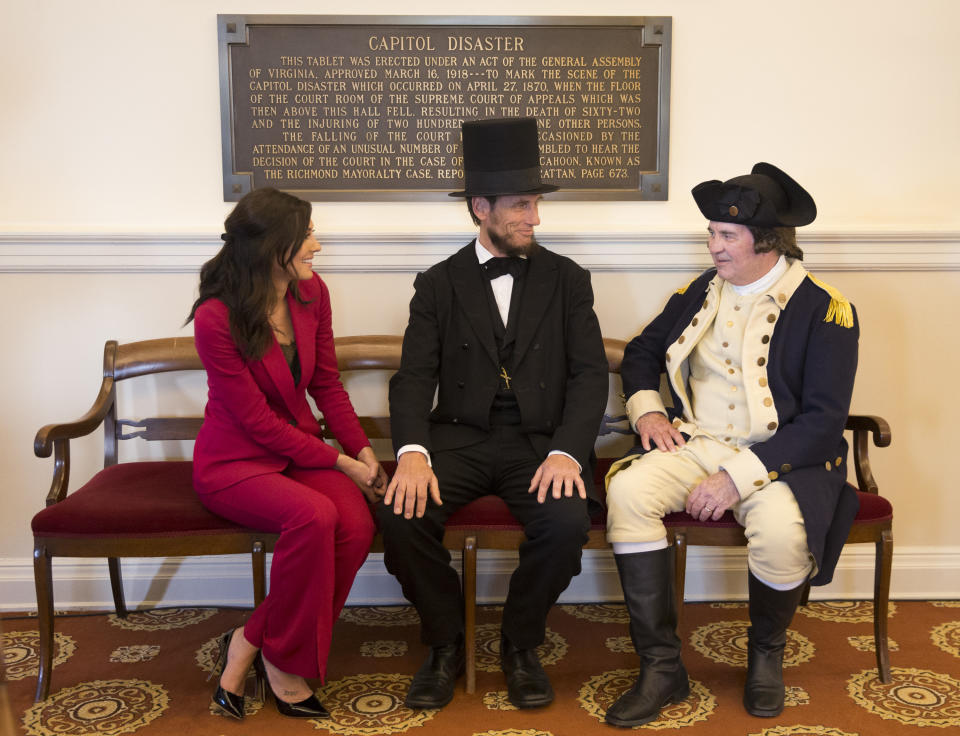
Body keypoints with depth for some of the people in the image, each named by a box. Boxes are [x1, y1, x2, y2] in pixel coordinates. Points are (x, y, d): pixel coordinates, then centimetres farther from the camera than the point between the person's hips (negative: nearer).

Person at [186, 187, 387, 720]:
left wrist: (363, 452, -3)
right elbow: (257, 421, -17)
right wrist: (340, 463, -16)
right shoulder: (216, 318, -18)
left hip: (300, 447, 6)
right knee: (314, 516, -34)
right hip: (234, 460, -6)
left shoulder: (311, 293, 0)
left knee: (357, 526, -24)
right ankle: (281, 658, -8)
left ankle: (248, 643, -6)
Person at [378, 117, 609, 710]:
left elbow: (590, 374, 0)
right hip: (459, 437, 1)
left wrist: (566, 451, -18)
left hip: (541, 440, 0)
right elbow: (415, 377, -1)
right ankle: (446, 643, 2)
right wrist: (412, 452, -21)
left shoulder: (568, 279, 9)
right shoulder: (439, 284, 9)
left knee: (568, 521, -29)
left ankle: (521, 644, 2)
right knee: (401, 516, -25)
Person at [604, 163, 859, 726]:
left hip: (779, 456, -4)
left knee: (782, 531, -35)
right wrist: (647, 408, 4)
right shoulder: (700, 293, 10)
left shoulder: (826, 310, -6)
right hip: (695, 444, 4)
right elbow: (642, 352, 25)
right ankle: (661, 667, -15)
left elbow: (824, 421, -13)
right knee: (627, 491, -26)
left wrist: (739, 477, -21)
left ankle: (767, 651, 1)